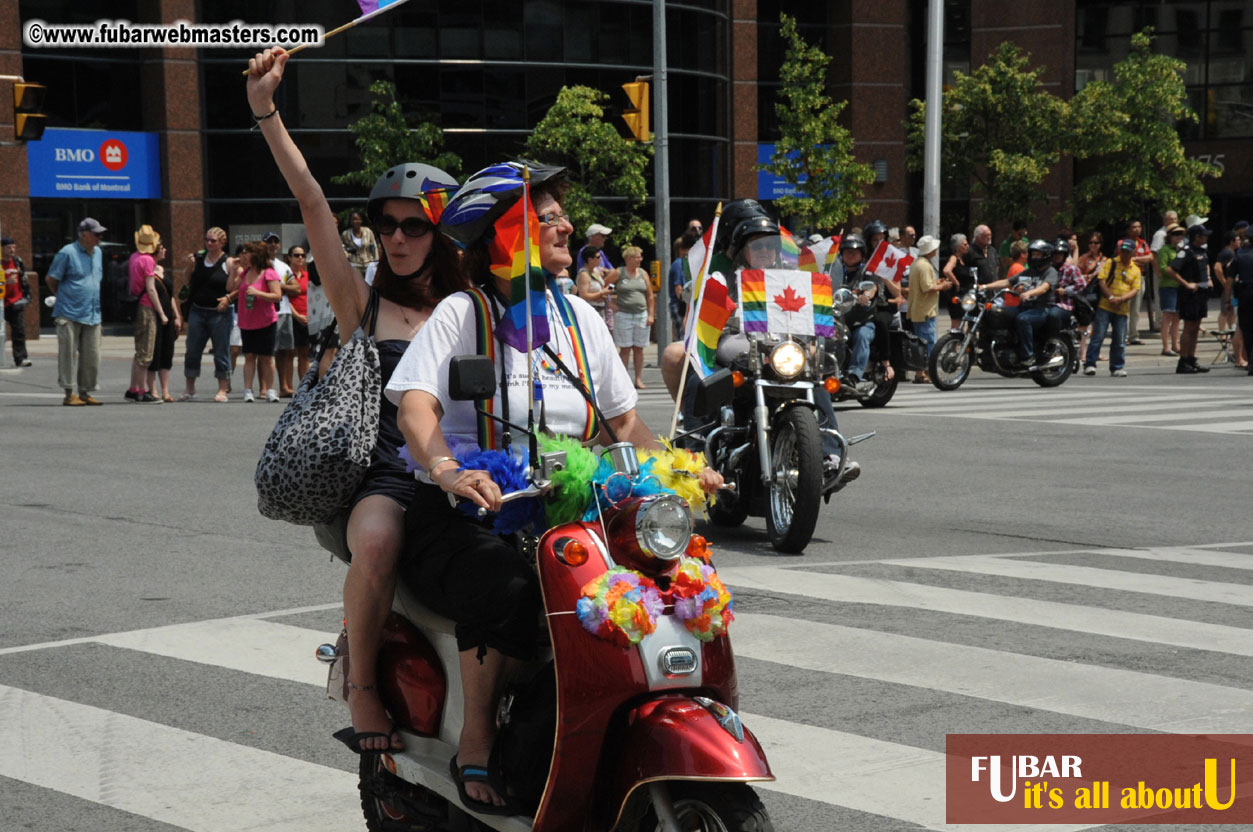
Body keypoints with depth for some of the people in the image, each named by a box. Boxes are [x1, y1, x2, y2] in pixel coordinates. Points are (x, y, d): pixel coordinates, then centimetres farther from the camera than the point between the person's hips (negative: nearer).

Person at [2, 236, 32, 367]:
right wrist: (6, 282, -23)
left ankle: (20, 357, -5)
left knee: (19, 331, -4)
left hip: (17, 303, 4)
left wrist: (26, 296, 17)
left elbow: (24, 281, 20)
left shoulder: (18, 262, 9)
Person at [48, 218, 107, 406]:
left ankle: (85, 393, 13)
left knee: (91, 357, 5)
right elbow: (51, 280, -1)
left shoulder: (98, 253, 14)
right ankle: (69, 394, 2)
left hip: (92, 315, 6)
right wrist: (62, 298, 6)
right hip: (70, 314, -6)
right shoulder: (67, 253, -7)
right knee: (69, 354, -3)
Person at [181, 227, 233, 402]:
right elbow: (187, 282, 16)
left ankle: (222, 389, 8)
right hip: (197, 311, 4)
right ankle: (190, 388, 17)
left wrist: (228, 298, -23)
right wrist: (190, 267, -1)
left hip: (219, 313, -4)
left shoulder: (228, 262, -3)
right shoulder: (199, 258, 8)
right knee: (192, 351, 7)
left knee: (221, 353, 1)